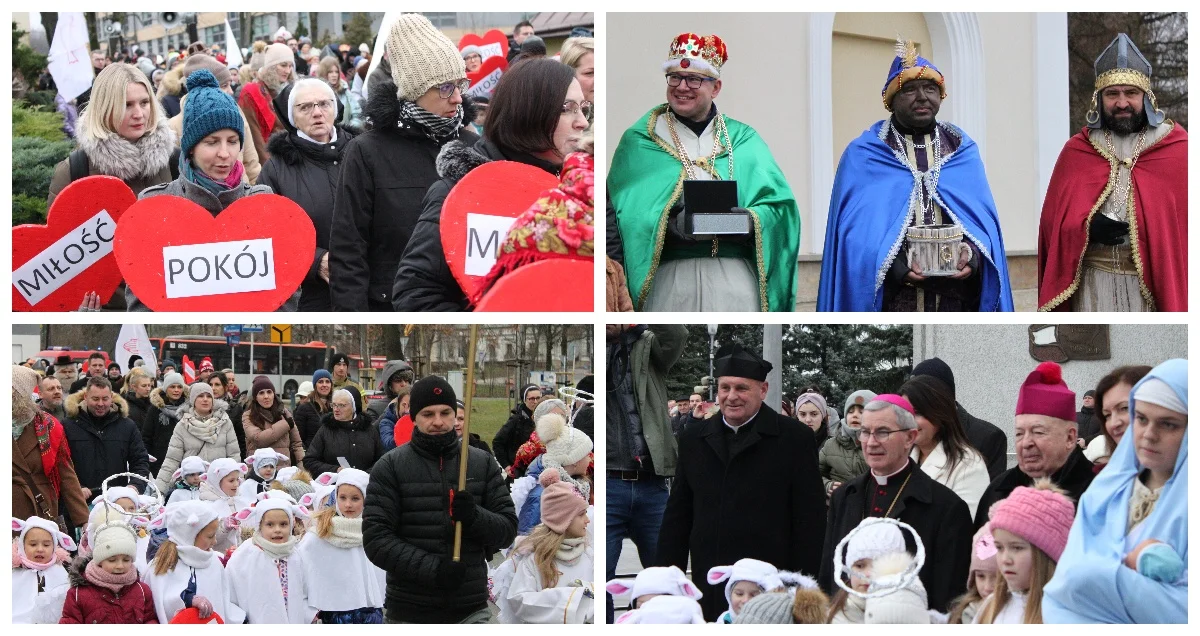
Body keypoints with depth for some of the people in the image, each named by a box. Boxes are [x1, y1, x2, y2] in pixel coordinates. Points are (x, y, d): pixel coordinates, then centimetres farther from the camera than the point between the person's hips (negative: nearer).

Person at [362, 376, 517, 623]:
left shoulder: (482, 463, 7)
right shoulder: (390, 467, 0)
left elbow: (508, 528, 6)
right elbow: (376, 538, -8)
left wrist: (475, 517, -16)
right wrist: (432, 568, -19)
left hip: (471, 611, 1)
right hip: (410, 612, -1)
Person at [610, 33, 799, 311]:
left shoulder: (744, 141, 13)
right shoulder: (639, 142, 9)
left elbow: (779, 204, 5)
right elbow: (627, 211, -2)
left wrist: (749, 219, -16)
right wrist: (668, 225, -20)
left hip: (735, 276, 1)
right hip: (668, 276, -1)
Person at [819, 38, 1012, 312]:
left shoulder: (963, 151, 15)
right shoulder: (863, 155, 6)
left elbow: (983, 215, 9)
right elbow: (855, 225, -3)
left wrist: (972, 253, -12)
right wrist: (892, 263, -19)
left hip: (955, 297, 3)